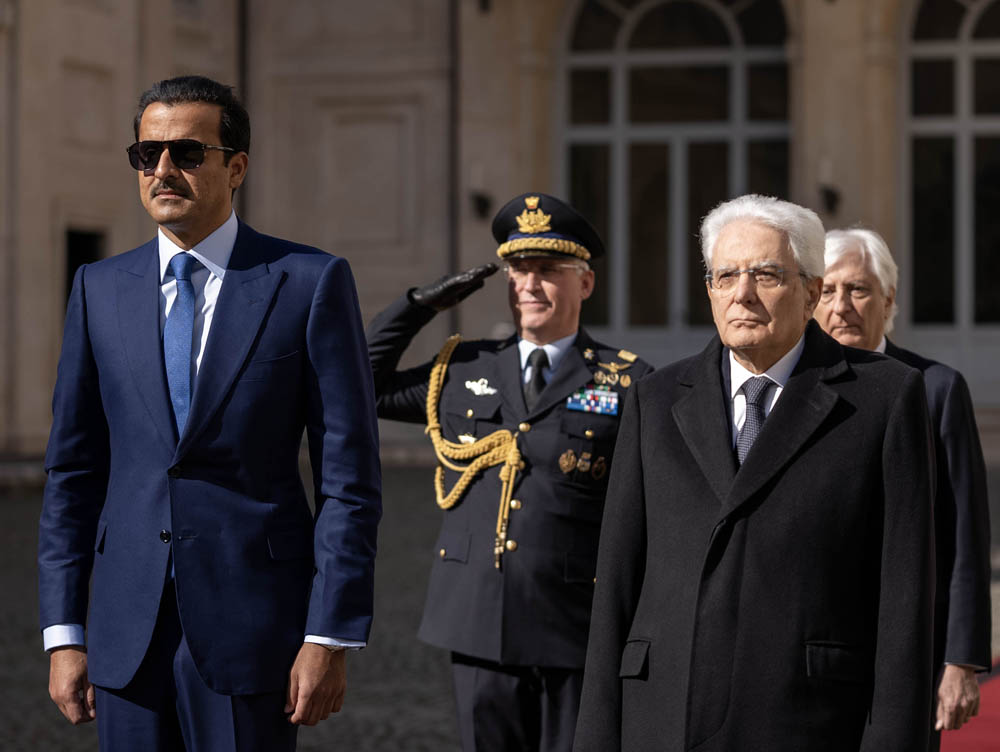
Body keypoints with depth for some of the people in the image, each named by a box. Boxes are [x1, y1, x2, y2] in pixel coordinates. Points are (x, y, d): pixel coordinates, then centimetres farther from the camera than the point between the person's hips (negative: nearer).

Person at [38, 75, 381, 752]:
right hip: (127, 633, 3)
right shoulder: (101, 290, 9)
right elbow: (74, 469, 10)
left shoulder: (311, 283, -2)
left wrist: (330, 638, -9)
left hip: (252, 623, -3)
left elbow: (349, 475, -4)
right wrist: (64, 634, 5)